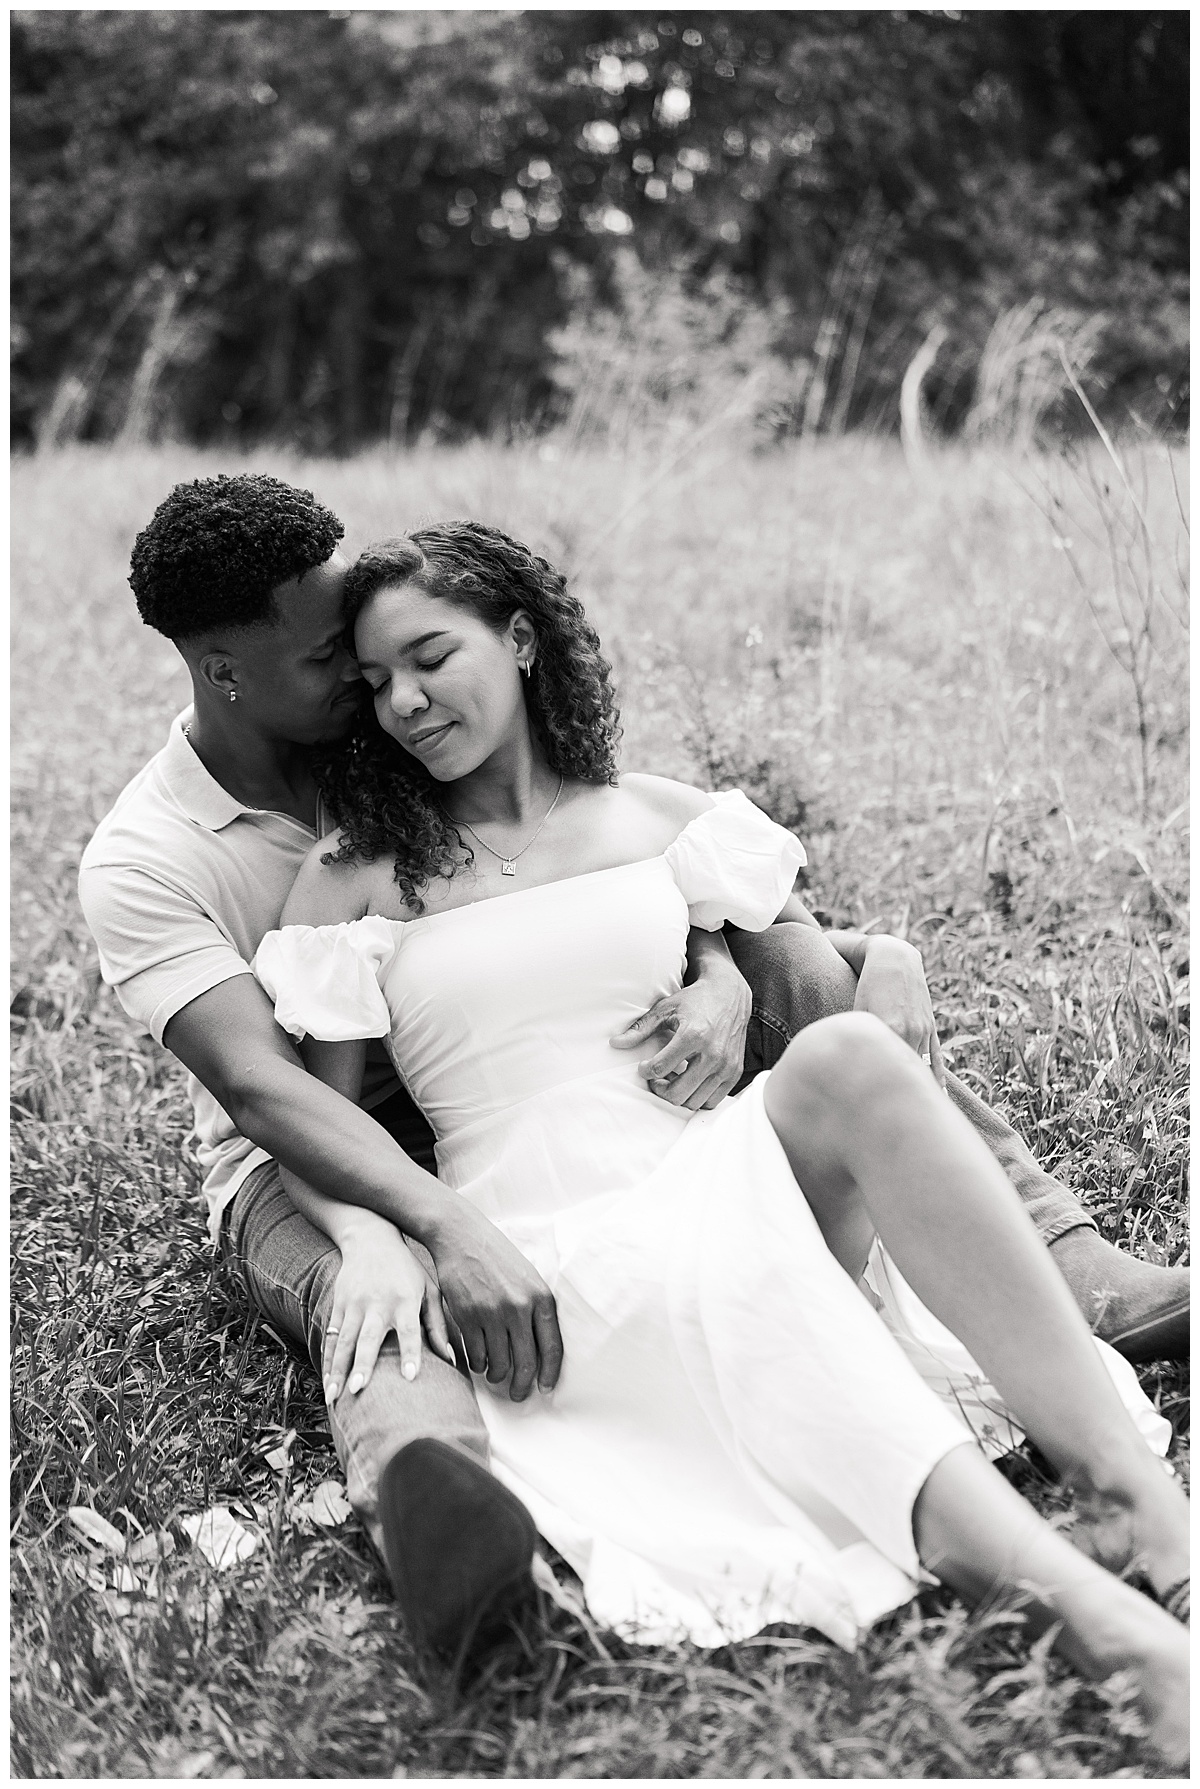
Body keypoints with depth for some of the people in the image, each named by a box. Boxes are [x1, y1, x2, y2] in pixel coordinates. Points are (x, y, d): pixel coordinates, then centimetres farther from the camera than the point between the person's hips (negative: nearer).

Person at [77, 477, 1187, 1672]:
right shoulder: (139, 863, -16)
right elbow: (262, 1088, -31)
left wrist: (720, 982, -29)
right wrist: (450, 1230, -48)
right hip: (312, 1160, -4)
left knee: (812, 971, -13)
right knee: (378, 1282, -43)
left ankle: (1066, 1273, -23)